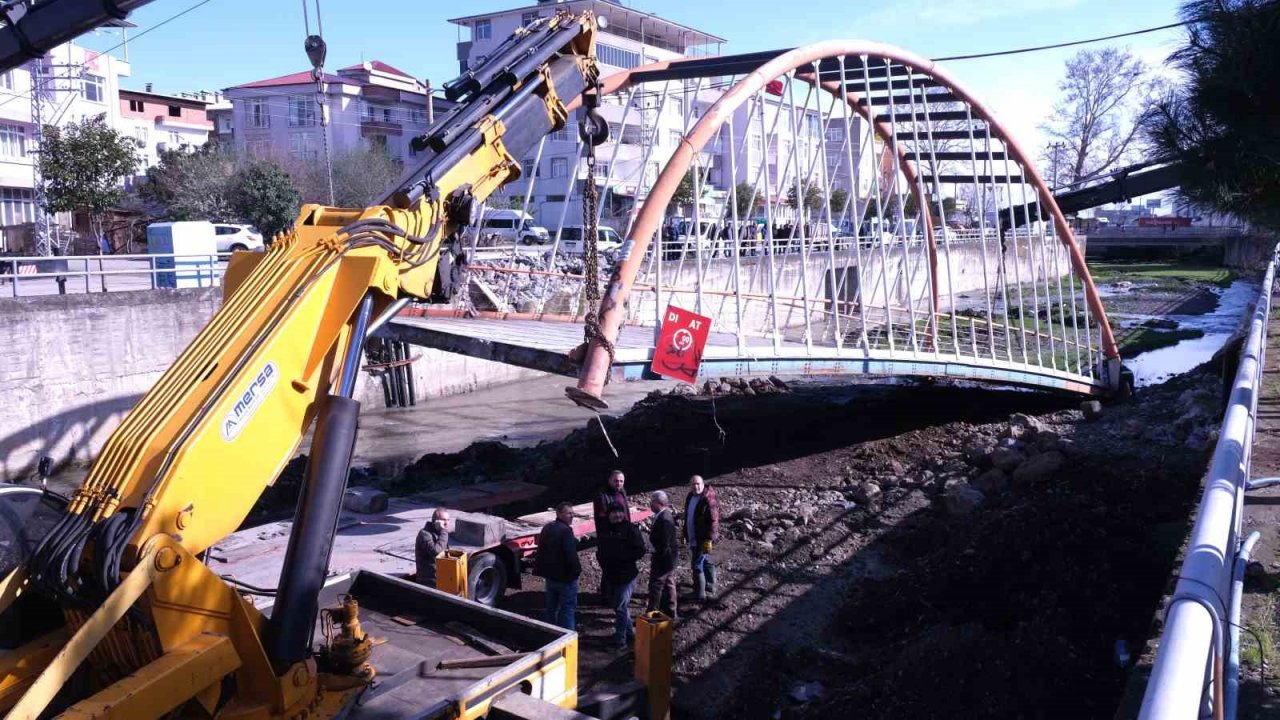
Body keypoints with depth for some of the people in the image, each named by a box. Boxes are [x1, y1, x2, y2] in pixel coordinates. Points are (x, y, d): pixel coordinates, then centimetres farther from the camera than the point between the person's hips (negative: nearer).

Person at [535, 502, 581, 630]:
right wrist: (577, 569, -12)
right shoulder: (565, 530, -21)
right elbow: (571, 554, -26)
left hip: (550, 576, 9)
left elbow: (541, 551, 17)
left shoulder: (547, 528, 10)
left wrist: (541, 570, 21)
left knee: (551, 609, 18)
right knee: (567, 610, -1)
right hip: (565, 577, -9)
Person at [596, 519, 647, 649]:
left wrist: (621, 555, -23)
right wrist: (600, 555, -4)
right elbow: (601, 550, 19)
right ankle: (630, 632, 34)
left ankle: (620, 641, 4)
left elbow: (640, 551, -15)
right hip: (610, 575, 7)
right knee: (615, 605, 17)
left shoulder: (630, 529, -11)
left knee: (621, 607, -6)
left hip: (626, 576, -7)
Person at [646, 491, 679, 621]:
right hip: (667, 558, 10)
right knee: (668, 585, 18)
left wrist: (656, 561, -20)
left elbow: (664, 544, -25)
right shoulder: (663, 516, 4)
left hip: (663, 558, -10)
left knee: (655, 586, 0)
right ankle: (669, 612, 28)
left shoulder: (664, 519, -26)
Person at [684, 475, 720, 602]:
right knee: (707, 562, 21)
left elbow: (713, 521, -22)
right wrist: (686, 535, 20)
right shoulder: (690, 497, 6)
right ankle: (710, 588, 34)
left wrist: (709, 539, -23)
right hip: (693, 538, 9)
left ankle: (699, 594, 4)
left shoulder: (708, 500, -21)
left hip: (702, 540, -9)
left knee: (697, 566, -6)